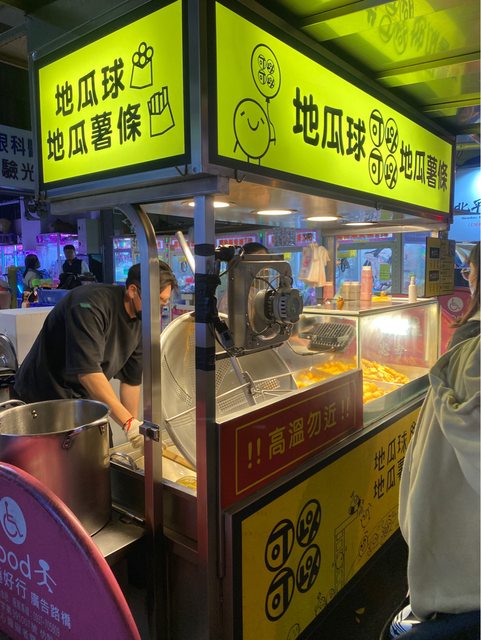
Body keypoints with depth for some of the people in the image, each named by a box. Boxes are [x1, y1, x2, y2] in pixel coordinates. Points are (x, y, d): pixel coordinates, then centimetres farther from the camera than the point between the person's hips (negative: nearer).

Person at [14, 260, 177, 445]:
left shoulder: (141, 321, -4)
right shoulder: (91, 305, -27)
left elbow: (131, 379, 3)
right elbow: (88, 371, -34)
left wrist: (135, 429, 1)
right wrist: (128, 423, -35)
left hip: (84, 401, 6)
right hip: (42, 399, -6)